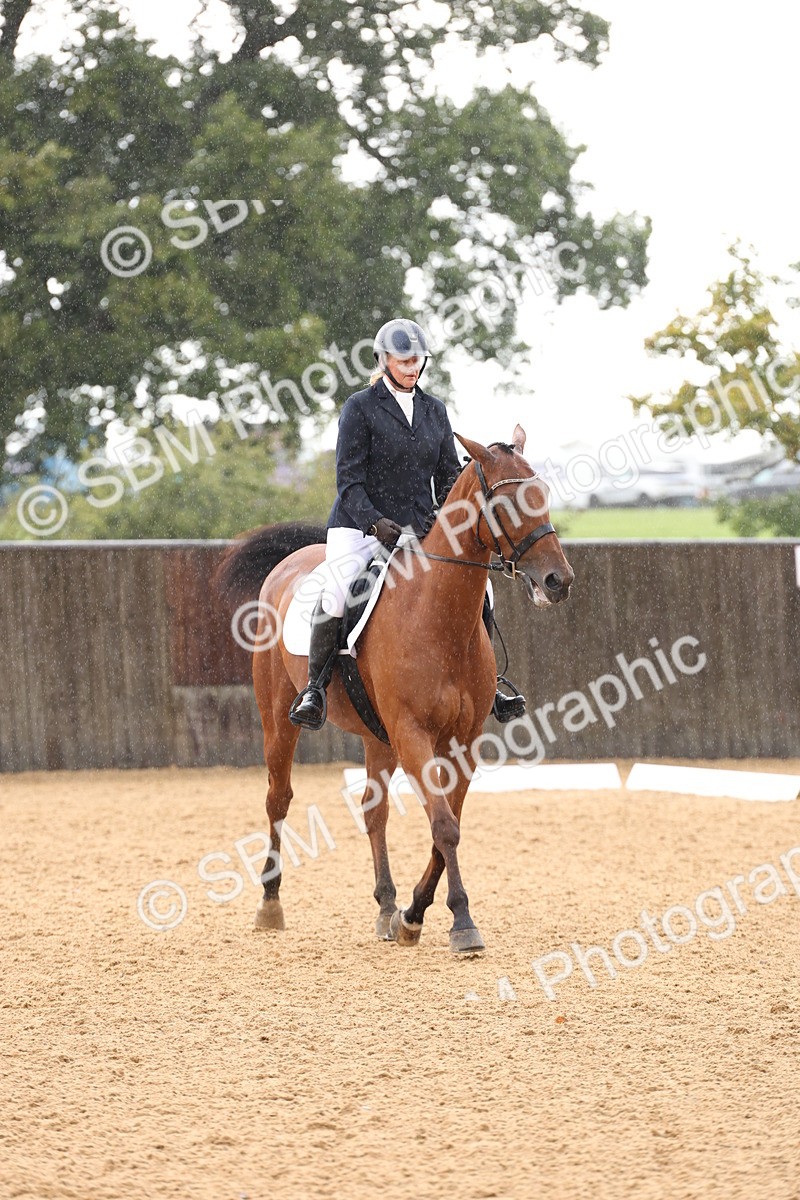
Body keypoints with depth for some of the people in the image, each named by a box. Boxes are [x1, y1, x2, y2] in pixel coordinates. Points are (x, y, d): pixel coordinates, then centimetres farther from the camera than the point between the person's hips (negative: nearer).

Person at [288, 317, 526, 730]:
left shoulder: (434, 410, 13)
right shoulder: (360, 407, -2)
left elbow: (449, 476, 16)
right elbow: (349, 480, -8)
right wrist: (375, 522, -23)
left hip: (418, 529, 5)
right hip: (359, 526, -5)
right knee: (335, 596, -29)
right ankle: (315, 689, -18)